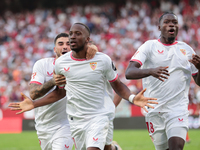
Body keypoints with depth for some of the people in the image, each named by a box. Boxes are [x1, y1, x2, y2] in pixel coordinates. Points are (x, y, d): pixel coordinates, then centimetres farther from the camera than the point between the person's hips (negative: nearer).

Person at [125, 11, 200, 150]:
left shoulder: (186, 49, 11)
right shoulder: (149, 46, 2)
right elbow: (129, 72, -12)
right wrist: (150, 71, -31)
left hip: (178, 108, 0)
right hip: (154, 109, 0)